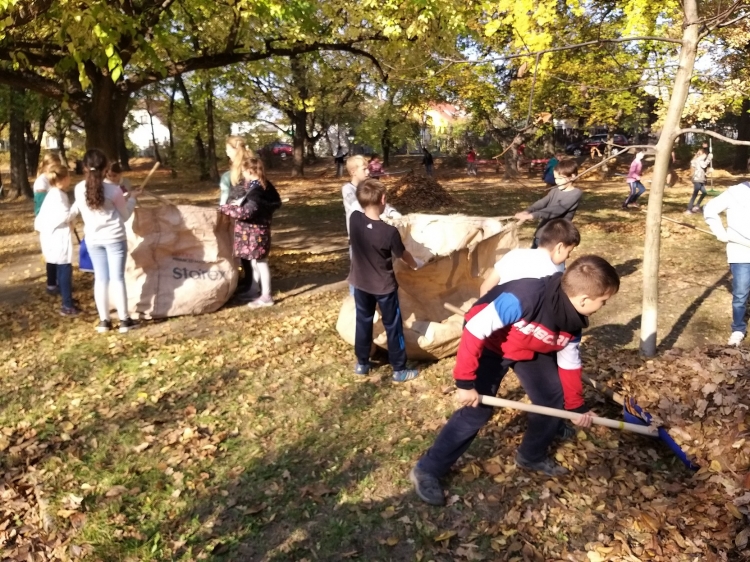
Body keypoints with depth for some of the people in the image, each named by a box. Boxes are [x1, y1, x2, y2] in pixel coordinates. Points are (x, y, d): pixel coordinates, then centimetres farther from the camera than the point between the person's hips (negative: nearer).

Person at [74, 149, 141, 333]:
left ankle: (104, 321, 14)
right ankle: (124, 320, 9)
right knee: (117, 278, 3)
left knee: (100, 278, 11)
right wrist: (132, 198, 13)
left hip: (93, 239, 3)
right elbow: (125, 216, -2)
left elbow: (86, 213, 13)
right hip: (114, 238, -3)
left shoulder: (79, 189, -2)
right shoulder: (113, 189, -13)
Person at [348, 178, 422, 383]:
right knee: (393, 326, 10)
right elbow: (403, 255, -6)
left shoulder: (354, 219, -15)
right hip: (384, 287, -4)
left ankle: (362, 364, 33)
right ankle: (399, 370, 21)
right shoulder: (389, 231, -26)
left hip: (360, 283, 5)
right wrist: (416, 265, 14)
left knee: (363, 322, 20)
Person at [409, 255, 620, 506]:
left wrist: (576, 406, 10)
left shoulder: (573, 322, -16)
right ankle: (427, 470, 0)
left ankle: (533, 456, 29)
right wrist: (465, 382, -34)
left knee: (553, 395, 5)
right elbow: (474, 330, -38)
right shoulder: (524, 298, -42)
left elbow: (569, 365, 1)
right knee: (476, 411, -12)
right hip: (490, 344, -7)